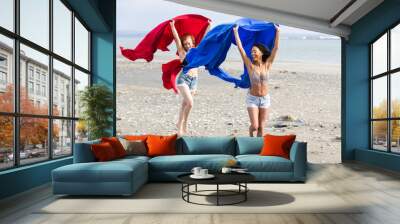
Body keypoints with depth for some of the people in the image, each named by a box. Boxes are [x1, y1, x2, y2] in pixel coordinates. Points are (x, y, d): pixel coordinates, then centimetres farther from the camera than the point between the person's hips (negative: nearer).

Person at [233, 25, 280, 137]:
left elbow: (276, 48, -5)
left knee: (261, 126, 7)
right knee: (254, 125, -6)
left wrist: (277, 31, -6)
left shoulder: (267, 65, -3)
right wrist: (235, 32, -11)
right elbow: (240, 48, -11)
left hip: (265, 98, 2)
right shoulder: (250, 65, -7)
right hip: (252, 98, -2)